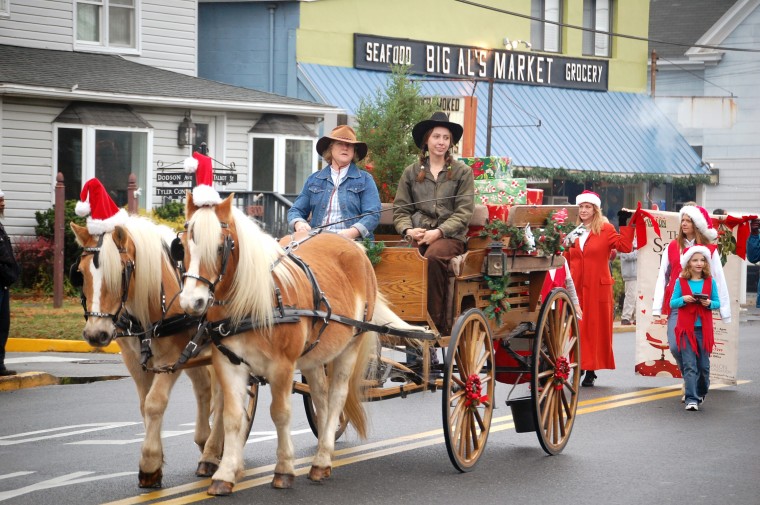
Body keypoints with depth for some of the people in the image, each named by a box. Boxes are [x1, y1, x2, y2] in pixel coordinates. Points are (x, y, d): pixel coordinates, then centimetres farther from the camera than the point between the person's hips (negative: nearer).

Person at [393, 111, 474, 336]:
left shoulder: (462, 172, 10)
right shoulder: (411, 172, 17)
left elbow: (463, 212, 1)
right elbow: (400, 210, 13)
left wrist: (438, 232, -12)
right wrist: (408, 230, -8)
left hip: (449, 235, -2)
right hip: (417, 234, 2)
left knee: (433, 256, -36)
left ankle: (437, 323, -30)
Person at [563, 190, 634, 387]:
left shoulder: (606, 230, 1)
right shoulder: (574, 233, 15)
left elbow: (625, 247, -12)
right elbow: (567, 259, 17)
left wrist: (626, 226, -16)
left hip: (598, 288, -4)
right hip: (577, 287, 4)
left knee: (596, 327, -2)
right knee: (578, 328, 2)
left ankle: (591, 370, 2)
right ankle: (580, 367, 8)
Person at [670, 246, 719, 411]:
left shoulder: (710, 282, 6)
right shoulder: (681, 282, 3)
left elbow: (717, 303, 8)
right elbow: (672, 303, 4)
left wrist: (709, 303, -13)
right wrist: (683, 299, -15)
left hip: (704, 329, 2)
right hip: (686, 329, -2)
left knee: (704, 365, 8)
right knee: (689, 365, -8)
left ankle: (701, 393, 30)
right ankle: (691, 399, -10)